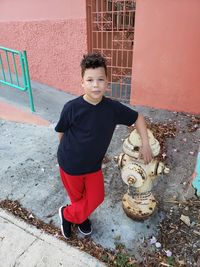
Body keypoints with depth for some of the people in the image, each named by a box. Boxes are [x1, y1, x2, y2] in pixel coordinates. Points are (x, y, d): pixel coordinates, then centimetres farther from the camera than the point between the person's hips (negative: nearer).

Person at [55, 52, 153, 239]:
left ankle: (74, 215, 45)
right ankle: (67, 214, 51)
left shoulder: (113, 107, -16)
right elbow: (61, 132, -8)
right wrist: (68, 149, 5)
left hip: (94, 164, 3)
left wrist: (145, 144, -5)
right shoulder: (72, 108, -25)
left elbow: (138, 118, -1)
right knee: (77, 197, 17)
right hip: (70, 164, -3)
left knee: (96, 198, 14)